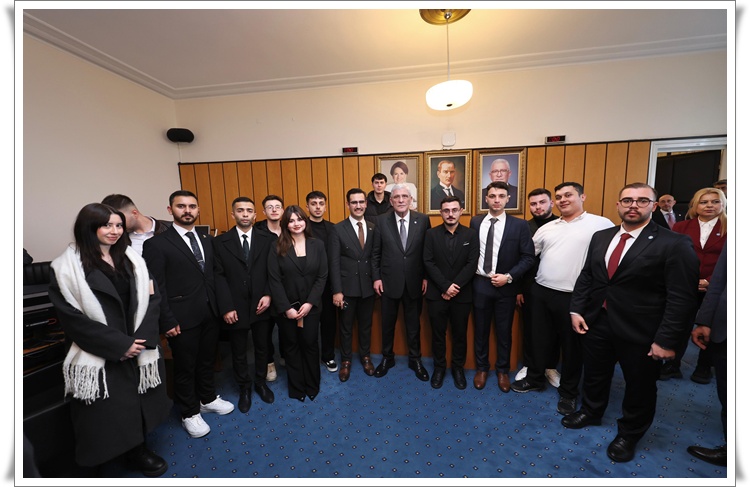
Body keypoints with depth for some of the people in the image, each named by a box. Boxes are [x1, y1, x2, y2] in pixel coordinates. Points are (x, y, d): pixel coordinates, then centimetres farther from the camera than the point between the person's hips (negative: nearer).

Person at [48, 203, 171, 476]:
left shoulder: (131, 258, 3)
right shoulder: (67, 266, -9)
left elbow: (151, 298, 0)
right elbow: (71, 316, -11)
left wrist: (143, 338, -12)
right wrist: (119, 345, -14)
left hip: (139, 348, 4)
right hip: (101, 357, -3)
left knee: (140, 403, 16)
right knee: (111, 411, 10)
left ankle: (138, 450, 39)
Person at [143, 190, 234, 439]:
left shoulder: (208, 240, 7)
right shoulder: (156, 243, -10)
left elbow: (214, 275, 8)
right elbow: (156, 287, -12)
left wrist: (220, 306, 5)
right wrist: (167, 321, -13)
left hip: (210, 313, 5)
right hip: (183, 318, -5)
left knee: (207, 361, 21)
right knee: (185, 367, 14)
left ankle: (208, 399, 44)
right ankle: (190, 413, 35)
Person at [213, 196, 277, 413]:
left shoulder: (268, 239, -1)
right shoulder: (220, 242, -2)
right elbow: (219, 276, -6)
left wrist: (268, 295, -13)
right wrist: (226, 307, -11)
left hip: (261, 305, 1)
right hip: (235, 308, 0)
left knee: (262, 348, 17)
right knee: (239, 352, 18)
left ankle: (261, 382, 41)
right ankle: (244, 388, 41)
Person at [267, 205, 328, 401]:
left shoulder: (318, 245, -2)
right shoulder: (278, 248, -5)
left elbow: (322, 277, -4)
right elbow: (274, 280, -7)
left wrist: (310, 303, -12)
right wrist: (286, 308, -12)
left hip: (311, 306, 0)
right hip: (286, 307, 0)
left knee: (310, 344, 10)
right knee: (292, 346, 14)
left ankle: (312, 385, 34)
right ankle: (296, 387, 35)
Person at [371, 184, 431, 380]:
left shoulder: (423, 220, -3)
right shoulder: (381, 221, -4)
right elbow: (376, 253, 0)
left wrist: (426, 277, -2)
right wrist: (376, 277, -4)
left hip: (414, 282, 0)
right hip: (388, 281, 0)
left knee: (413, 324, 16)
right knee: (387, 323, 16)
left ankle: (415, 359, 38)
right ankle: (387, 358, 38)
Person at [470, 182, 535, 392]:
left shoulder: (519, 225, -5)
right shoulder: (476, 221, 1)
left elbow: (528, 257, -6)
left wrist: (509, 276, -15)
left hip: (506, 285, -1)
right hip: (480, 283, 1)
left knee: (504, 331, 14)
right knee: (480, 330, 14)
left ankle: (502, 370, 36)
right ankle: (482, 368, 35)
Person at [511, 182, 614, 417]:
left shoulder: (601, 224, -4)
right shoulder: (546, 228, 9)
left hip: (575, 297, -4)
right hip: (541, 293, 4)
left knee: (571, 345, 13)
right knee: (540, 340, 17)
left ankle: (568, 393, 34)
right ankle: (535, 378, 38)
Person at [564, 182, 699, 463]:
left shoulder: (674, 244, -11)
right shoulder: (600, 237, 4)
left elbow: (681, 298, -13)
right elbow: (585, 277, 8)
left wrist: (667, 340, -15)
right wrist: (576, 310, 1)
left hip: (640, 332, -4)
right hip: (597, 323, 4)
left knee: (639, 387, 17)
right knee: (594, 375, 22)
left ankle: (629, 434, 42)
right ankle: (591, 412, 47)